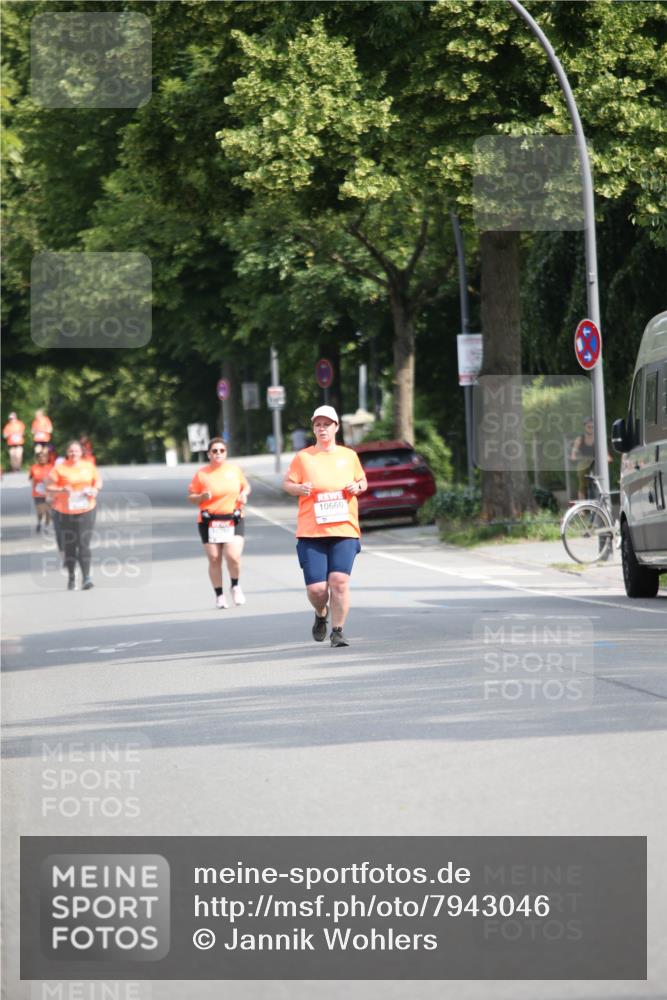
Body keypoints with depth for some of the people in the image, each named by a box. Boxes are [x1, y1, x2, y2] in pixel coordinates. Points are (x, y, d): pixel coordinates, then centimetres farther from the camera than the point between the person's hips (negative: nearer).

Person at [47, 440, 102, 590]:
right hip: (66, 512, -1)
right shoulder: (59, 469, -4)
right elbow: (49, 488, -4)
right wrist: (62, 490, -22)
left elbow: (98, 480, 19)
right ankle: (71, 578, 21)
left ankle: (86, 578, -12)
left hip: (86, 510, 1)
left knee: (84, 544, -8)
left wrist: (95, 489, -2)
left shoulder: (89, 466, 6)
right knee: (69, 546, 6)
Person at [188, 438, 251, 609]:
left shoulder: (234, 469, 6)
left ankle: (236, 586, 14)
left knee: (233, 556, -14)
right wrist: (202, 497, -16)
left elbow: (246, 486, 22)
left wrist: (244, 494, 0)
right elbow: (191, 497, 4)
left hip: (233, 520, 1)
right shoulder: (201, 474, -1)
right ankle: (219, 595, 17)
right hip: (209, 522, 0)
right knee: (214, 560, 2)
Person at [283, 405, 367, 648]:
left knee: (339, 580, -16)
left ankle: (337, 631, -1)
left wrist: (358, 487, -1)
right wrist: (299, 489, -14)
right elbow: (287, 483, 7)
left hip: (344, 530, 1)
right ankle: (321, 614, 30)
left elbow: (362, 480, 22)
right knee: (316, 588, -6)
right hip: (311, 532, -1)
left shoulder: (349, 456, 9)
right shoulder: (303, 457, 3)